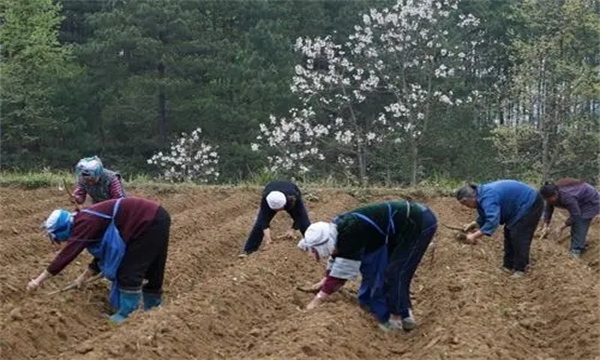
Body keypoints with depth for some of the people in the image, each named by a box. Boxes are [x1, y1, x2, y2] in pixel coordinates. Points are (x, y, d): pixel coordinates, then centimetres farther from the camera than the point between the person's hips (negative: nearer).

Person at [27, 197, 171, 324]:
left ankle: (128, 314, 4)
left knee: (130, 271, -4)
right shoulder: (88, 220, 14)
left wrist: (39, 280, -17)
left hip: (151, 222, -10)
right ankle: (152, 306, 37)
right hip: (154, 219, 10)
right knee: (150, 268, 23)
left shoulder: (84, 223, -15)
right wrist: (84, 277, 24)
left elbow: (67, 254, -19)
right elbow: (104, 253, 24)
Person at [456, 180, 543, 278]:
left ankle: (520, 269, 0)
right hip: (519, 206, 11)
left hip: (530, 203, -11)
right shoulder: (481, 195, 2)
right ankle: (509, 266, 19)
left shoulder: (488, 198, -31)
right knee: (509, 233, 13)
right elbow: (486, 217, 14)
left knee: (519, 236, -10)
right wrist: (473, 224, -2)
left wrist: (474, 236, -40)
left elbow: (492, 221, -40)